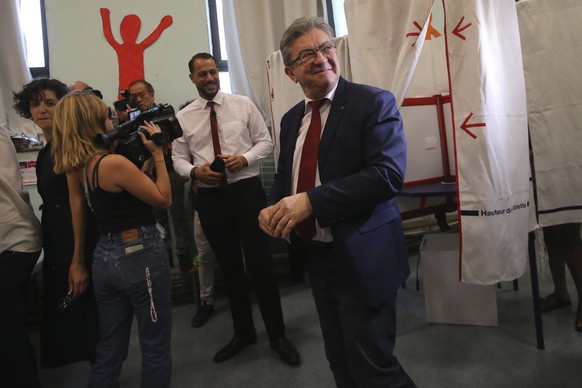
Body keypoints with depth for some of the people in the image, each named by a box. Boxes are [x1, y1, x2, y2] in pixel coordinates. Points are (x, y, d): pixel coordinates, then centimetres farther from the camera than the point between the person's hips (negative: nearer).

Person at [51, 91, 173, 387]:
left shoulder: (75, 166, 4)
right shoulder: (114, 162, -20)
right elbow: (163, 199, -11)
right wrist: (157, 154, -9)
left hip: (104, 257, 8)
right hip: (140, 256, -8)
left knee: (109, 347, 21)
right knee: (155, 347, 10)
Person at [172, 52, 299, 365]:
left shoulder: (243, 104, 2)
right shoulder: (183, 117, 6)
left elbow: (265, 141, 3)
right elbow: (178, 159, 7)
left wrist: (244, 158, -16)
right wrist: (195, 171, -15)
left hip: (247, 190, -2)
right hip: (210, 198, 3)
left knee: (260, 264, 0)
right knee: (229, 267, 14)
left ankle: (277, 334, 19)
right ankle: (243, 332, 34)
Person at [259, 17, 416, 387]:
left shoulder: (374, 103, -12)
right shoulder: (291, 119, 9)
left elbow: (388, 174, -24)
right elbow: (284, 177, 18)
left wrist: (311, 201, -28)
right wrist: (273, 208, -5)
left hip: (362, 260, -7)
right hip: (317, 259, 7)